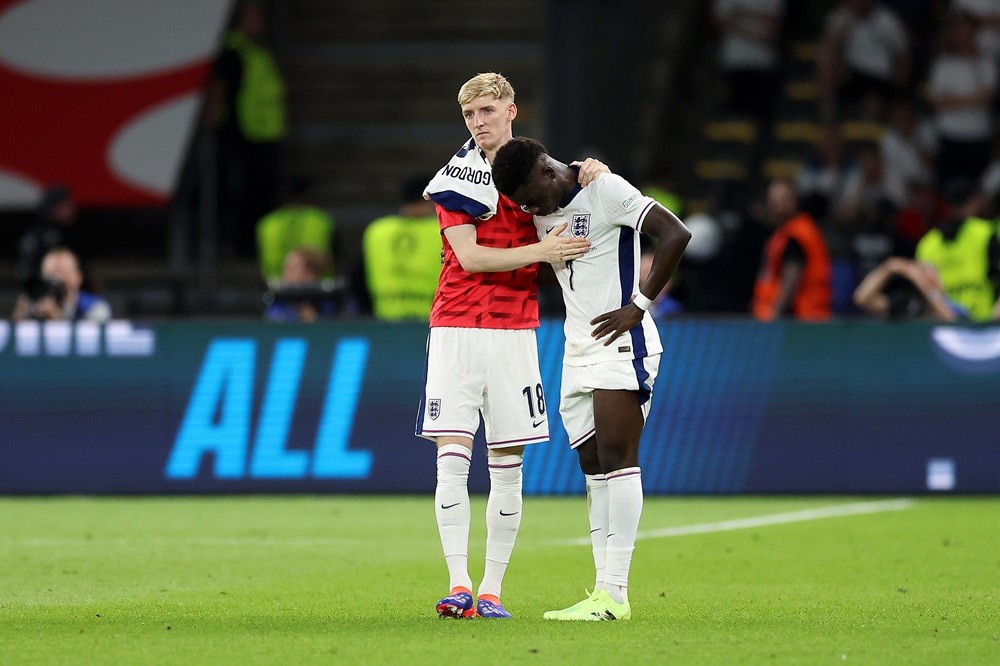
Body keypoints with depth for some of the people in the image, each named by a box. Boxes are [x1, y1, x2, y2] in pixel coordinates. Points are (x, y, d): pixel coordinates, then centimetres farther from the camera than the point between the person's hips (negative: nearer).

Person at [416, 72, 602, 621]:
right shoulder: (457, 176, 2)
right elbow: (469, 256, -8)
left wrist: (594, 175, -8)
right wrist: (538, 251, -18)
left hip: (515, 331, 2)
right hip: (456, 329, -2)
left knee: (507, 467, 1)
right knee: (452, 459, -9)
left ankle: (491, 590, 6)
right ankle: (459, 586, -10)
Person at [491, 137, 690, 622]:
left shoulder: (606, 190, -10)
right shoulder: (543, 214, 14)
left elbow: (675, 235, -17)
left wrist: (638, 305, -16)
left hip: (621, 344, -8)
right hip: (577, 353, 8)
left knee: (616, 458, -13)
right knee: (593, 467, 4)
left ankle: (613, 593, -17)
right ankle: (606, 592, 5)